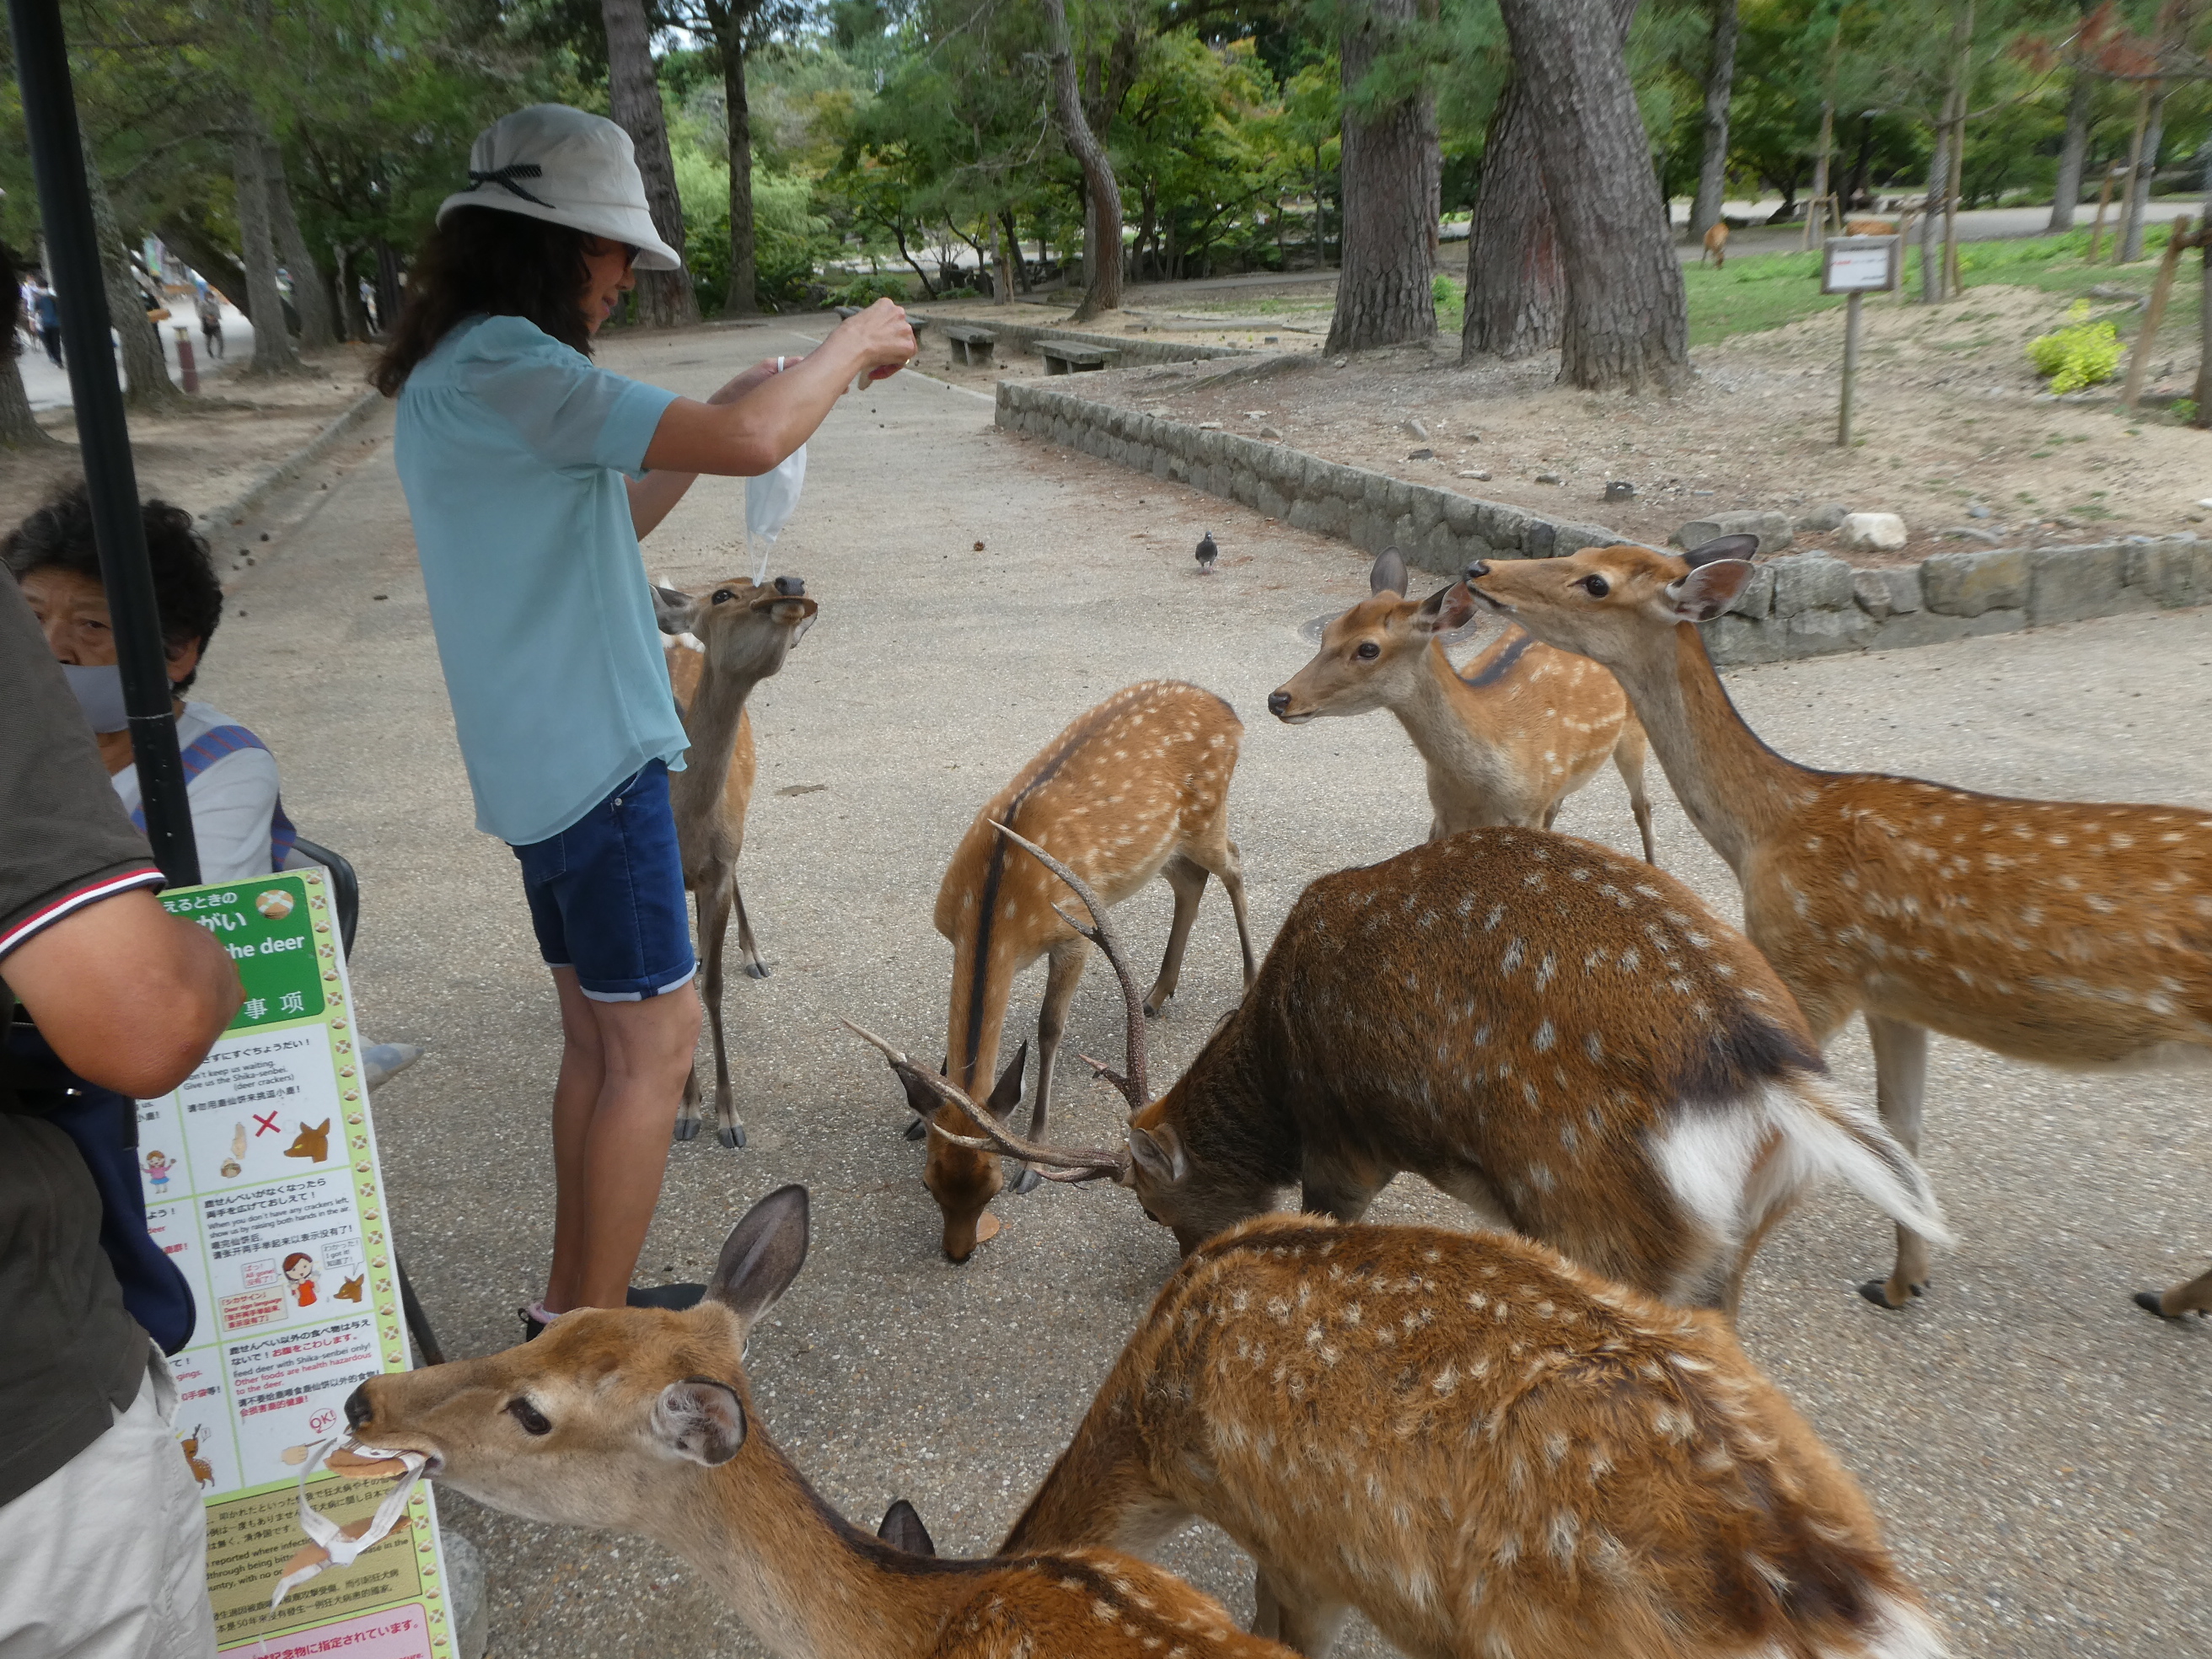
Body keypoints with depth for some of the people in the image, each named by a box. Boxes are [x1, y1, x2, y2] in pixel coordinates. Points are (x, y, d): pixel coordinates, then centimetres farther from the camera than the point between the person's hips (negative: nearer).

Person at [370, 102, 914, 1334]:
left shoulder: (455, 375, 14)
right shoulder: (500, 365, -18)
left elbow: (601, 525, 22)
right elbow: (748, 444, -27)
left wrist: (720, 413, 14)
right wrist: (854, 344, -9)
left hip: (547, 757, 10)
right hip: (592, 756, -10)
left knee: (602, 1036, 17)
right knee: (656, 1040, -1)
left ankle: (574, 1309, 28)